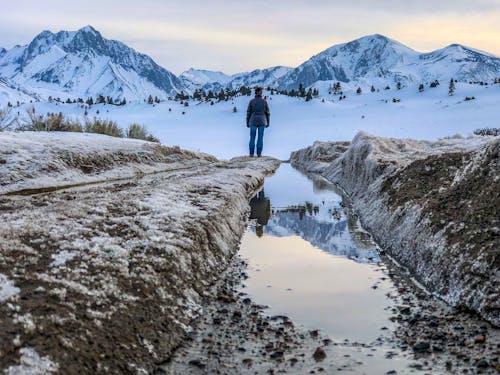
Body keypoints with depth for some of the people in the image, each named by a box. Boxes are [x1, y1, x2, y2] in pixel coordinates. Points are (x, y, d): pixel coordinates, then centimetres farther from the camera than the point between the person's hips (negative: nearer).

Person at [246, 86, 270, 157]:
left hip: (253, 121, 0)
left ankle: (251, 153, 7)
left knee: (252, 137, 8)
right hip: (262, 121, 0)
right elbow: (267, 113, 0)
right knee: (260, 138, 7)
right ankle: (259, 153, 6)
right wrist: (268, 123, 10)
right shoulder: (264, 101, -4)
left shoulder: (251, 101, -6)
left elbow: (248, 112, -3)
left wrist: (247, 123, 6)